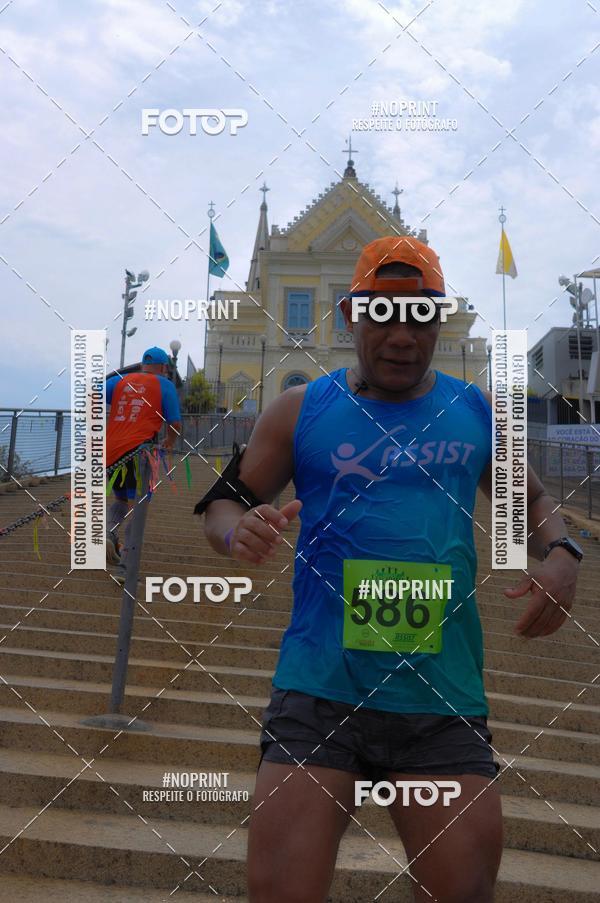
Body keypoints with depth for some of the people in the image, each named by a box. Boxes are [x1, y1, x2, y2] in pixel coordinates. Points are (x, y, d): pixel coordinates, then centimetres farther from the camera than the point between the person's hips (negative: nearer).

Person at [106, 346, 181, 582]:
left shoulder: (119, 380, 18)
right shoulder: (164, 385, 8)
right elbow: (175, 424, 5)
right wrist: (170, 442, 25)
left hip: (110, 451, 4)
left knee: (121, 499, 24)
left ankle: (108, 532, -5)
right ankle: (124, 567, -9)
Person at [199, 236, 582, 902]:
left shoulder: (478, 412, 9)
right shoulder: (300, 410, 4)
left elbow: (530, 501, 22)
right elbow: (225, 503, 9)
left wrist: (559, 552, 0)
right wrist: (238, 532, -15)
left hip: (446, 705, 2)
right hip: (317, 694, -1)